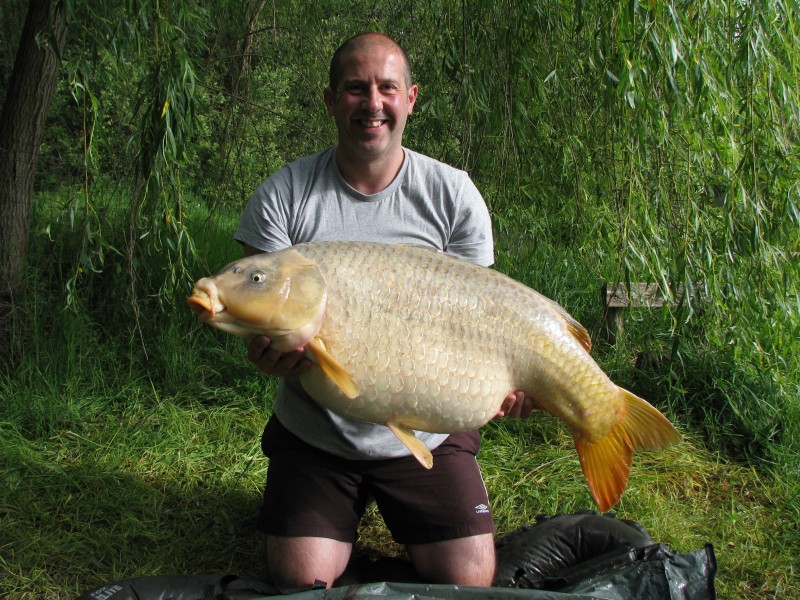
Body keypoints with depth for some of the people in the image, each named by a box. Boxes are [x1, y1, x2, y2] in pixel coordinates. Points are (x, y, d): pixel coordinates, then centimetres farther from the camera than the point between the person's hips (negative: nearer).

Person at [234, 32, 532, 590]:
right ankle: (347, 514, 26)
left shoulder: (453, 193, -4)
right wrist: (267, 348, -31)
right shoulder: (283, 194, -6)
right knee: (299, 581, -8)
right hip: (312, 433, 0)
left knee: (470, 580, -6)